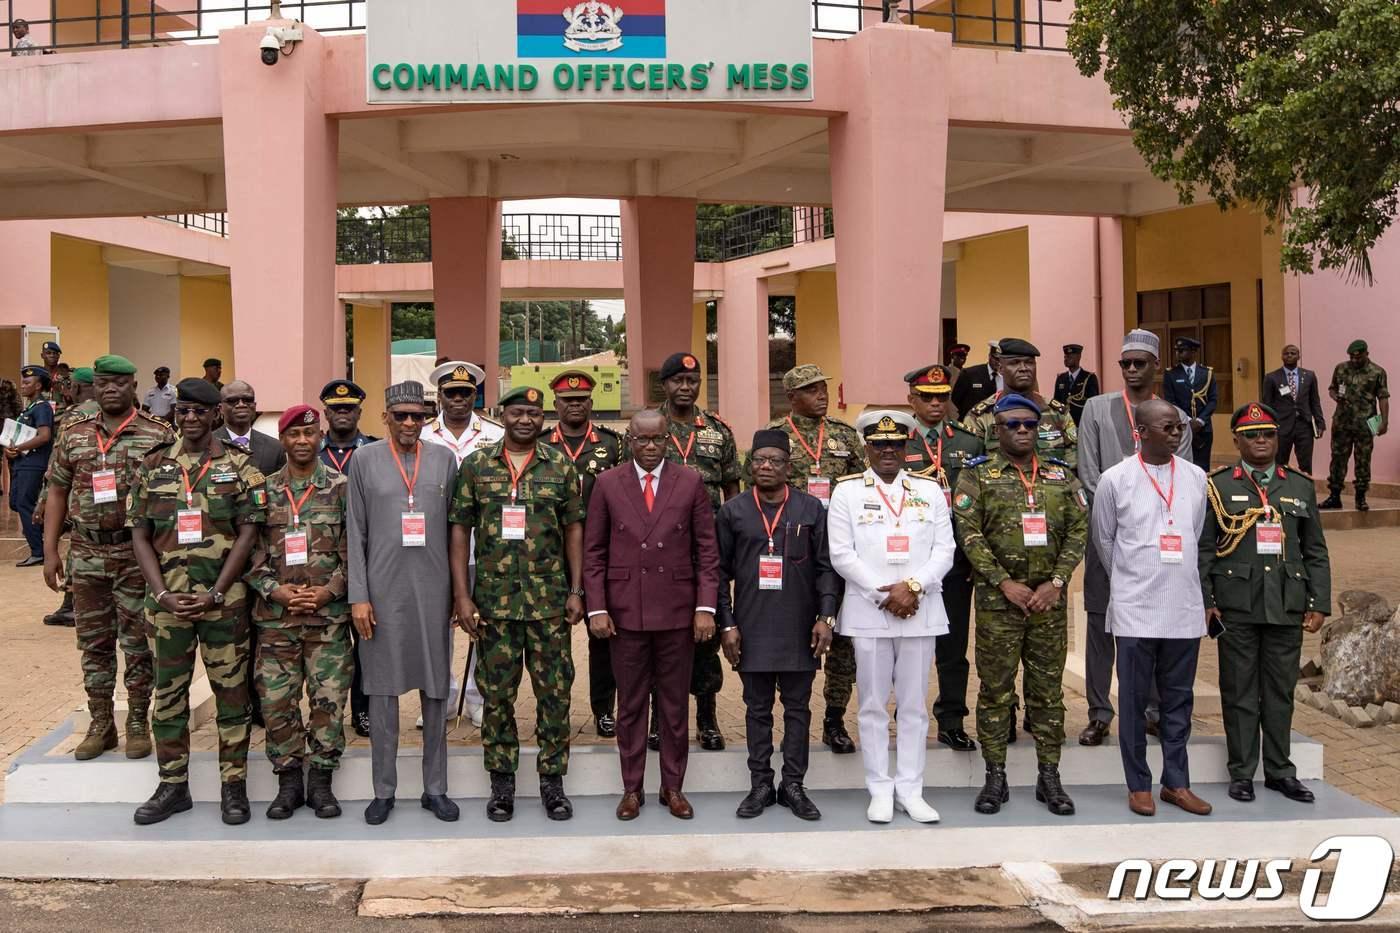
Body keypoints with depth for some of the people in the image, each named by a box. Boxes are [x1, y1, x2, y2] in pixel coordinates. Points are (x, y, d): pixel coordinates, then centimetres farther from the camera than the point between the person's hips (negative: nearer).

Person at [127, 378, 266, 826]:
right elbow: (140, 536, 5)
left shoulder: (239, 466, 0)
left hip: (224, 600, -2)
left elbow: (248, 533, -4)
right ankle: (172, 785, 22)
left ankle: (233, 785, 14)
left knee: (231, 689, 4)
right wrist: (162, 594, -7)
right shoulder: (153, 466, 6)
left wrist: (214, 593, -12)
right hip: (167, 600, 3)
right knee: (169, 693, 10)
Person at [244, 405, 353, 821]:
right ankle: (289, 781, 17)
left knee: (329, 698, 1)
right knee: (276, 700, 3)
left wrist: (330, 590, -11)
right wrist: (275, 590, -8)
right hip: (275, 616, 2)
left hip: (329, 615, -1)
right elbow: (251, 552, 5)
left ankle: (320, 781, 14)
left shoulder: (341, 488, 2)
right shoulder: (264, 490, 7)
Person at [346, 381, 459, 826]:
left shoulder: (444, 458, 6)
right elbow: (355, 533, 2)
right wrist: (358, 597, -3)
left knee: (436, 690, 7)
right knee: (382, 690, 5)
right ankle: (384, 790, 16)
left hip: (433, 590, 1)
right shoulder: (365, 459, 3)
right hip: (384, 590, -1)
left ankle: (435, 788, 17)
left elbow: (456, 529, 7)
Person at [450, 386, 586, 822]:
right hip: (494, 602, 0)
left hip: (550, 602, 0)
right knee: (496, 694, 7)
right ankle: (502, 783, 20)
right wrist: (462, 595, -3)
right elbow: (460, 529, 2)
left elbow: (574, 530, 6)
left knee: (555, 692, 4)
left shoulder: (561, 467, 3)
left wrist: (577, 591, 0)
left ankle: (552, 780, 17)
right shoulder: (475, 466, 2)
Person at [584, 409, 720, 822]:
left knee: (675, 705, 8)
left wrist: (705, 607, -5)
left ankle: (673, 787, 20)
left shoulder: (691, 483, 2)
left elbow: (707, 551, 2)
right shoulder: (607, 484, 2)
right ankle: (632, 788, 19)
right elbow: (594, 552, 3)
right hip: (625, 613, 0)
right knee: (630, 705, 8)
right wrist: (596, 609, -4)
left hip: (677, 612, 0)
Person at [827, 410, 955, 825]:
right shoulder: (847, 491, 1)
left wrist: (913, 587, -12)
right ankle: (880, 791, 13)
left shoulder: (929, 490, 8)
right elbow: (842, 555, -4)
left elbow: (944, 550, 3)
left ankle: (911, 791, 16)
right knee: (873, 706, 5)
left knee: (913, 706, 7)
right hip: (868, 614, -2)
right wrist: (884, 594, -11)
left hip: (920, 612, 2)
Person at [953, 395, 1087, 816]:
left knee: (1048, 688, 8)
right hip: (998, 599, -2)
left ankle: (1049, 776, 16)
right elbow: (969, 532, -7)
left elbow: (1078, 529, 5)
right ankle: (995, 777, 12)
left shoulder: (1061, 474, 10)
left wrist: (1056, 581, -7)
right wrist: (1004, 582, -13)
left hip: (1049, 599, 3)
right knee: (996, 688, 3)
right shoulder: (978, 474, 0)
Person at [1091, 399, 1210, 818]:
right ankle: (1138, 784, 13)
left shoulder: (1196, 477, 5)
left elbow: (1196, 536, 16)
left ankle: (1176, 783, 19)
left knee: (1179, 699, 9)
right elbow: (1104, 541, 6)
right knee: (1134, 700, 3)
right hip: (1135, 610, -3)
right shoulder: (1115, 479, -4)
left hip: (1185, 607, 3)